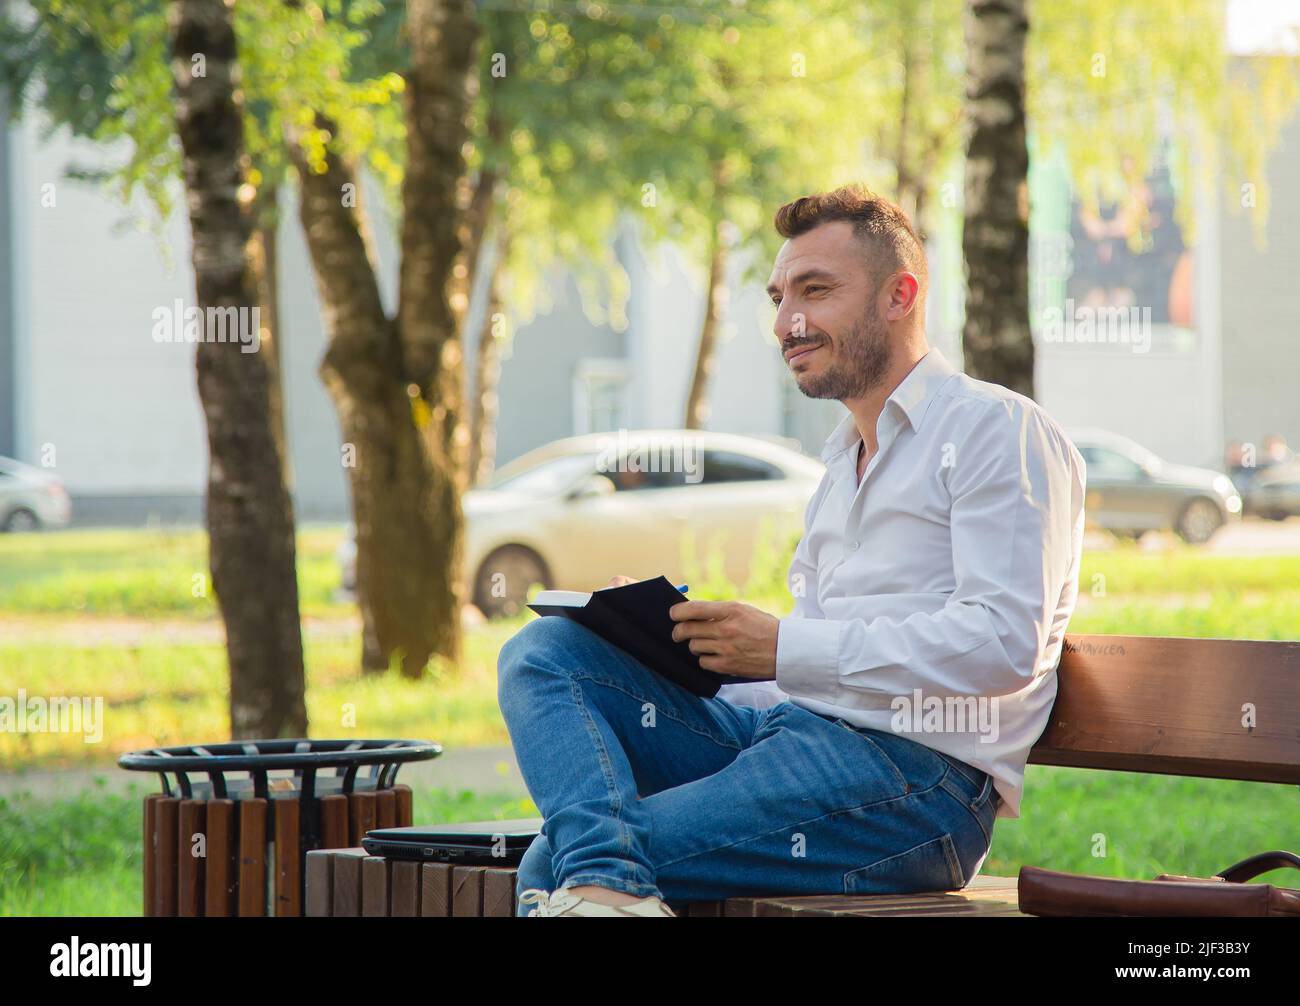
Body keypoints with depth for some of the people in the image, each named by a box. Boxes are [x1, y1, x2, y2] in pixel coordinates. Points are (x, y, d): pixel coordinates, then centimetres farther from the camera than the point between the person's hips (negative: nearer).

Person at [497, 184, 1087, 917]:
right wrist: (669, 626, 5)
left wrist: (783, 649, -17)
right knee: (542, 652, -11)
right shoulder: (847, 461, 28)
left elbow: (1006, 643, -15)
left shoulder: (996, 430, -2)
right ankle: (604, 876, -32)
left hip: (919, 779, -9)